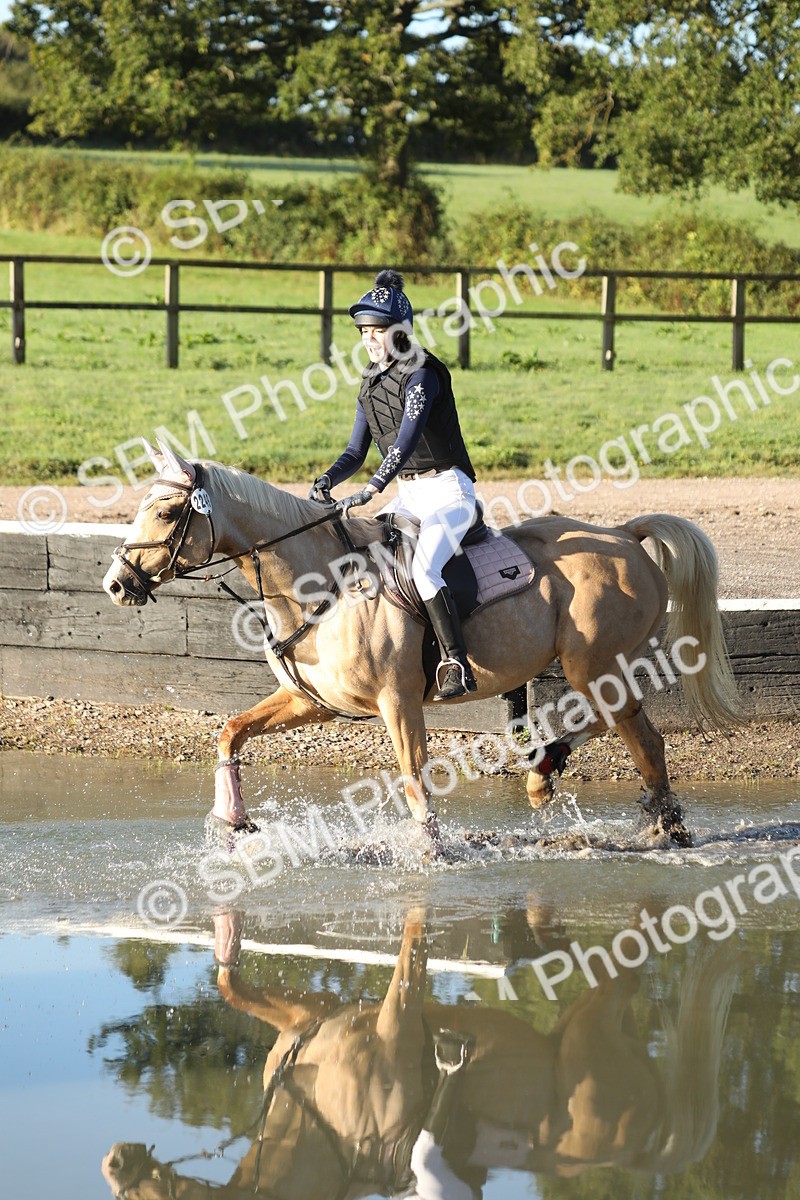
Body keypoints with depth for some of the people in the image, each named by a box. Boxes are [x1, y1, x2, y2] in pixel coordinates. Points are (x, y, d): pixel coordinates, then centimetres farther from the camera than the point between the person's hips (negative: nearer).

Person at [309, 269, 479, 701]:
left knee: (423, 567, -30)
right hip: (409, 494, 9)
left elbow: (406, 441, -28)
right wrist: (328, 479, -11)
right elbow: (357, 450, 10)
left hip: (448, 491, -9)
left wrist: (370, 491, -39)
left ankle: (457, 666, -31)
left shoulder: (421, 375, -15)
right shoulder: (372, 381, 11)